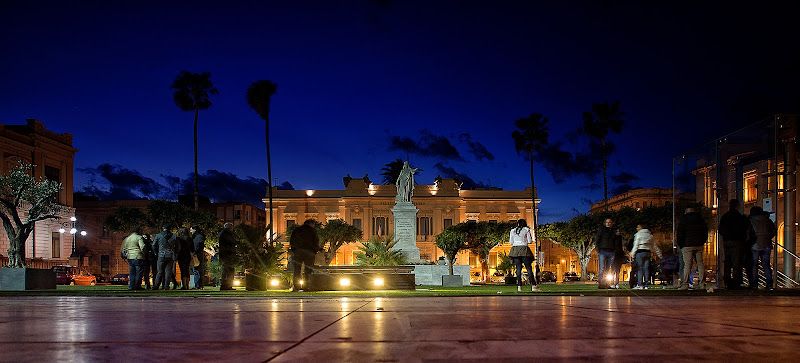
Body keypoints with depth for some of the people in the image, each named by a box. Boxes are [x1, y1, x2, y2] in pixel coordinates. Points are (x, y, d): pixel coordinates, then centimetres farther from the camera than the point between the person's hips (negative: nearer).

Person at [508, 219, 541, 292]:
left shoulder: (512, 230, 12)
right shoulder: (526, 230, 3)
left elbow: (511, 242, 11)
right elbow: (530, 241, -1)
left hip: (515, 249, 3)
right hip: (524, 249, -3)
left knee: (518, 268, 3)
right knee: (528, 268, -1)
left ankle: (519, 286, -4)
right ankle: (534, 285, -4)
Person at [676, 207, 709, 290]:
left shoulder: (683, 220, 0)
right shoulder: (701, 220, 14)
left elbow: (679, 234, -4)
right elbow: (706, 233, 18)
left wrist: (680, 245, 4)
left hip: (687, 246, -4)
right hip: (699, 246, 4)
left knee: (687, 265, -7)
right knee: (700, 264, 6)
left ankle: (685, 284, -11)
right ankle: (702, 284, 3)